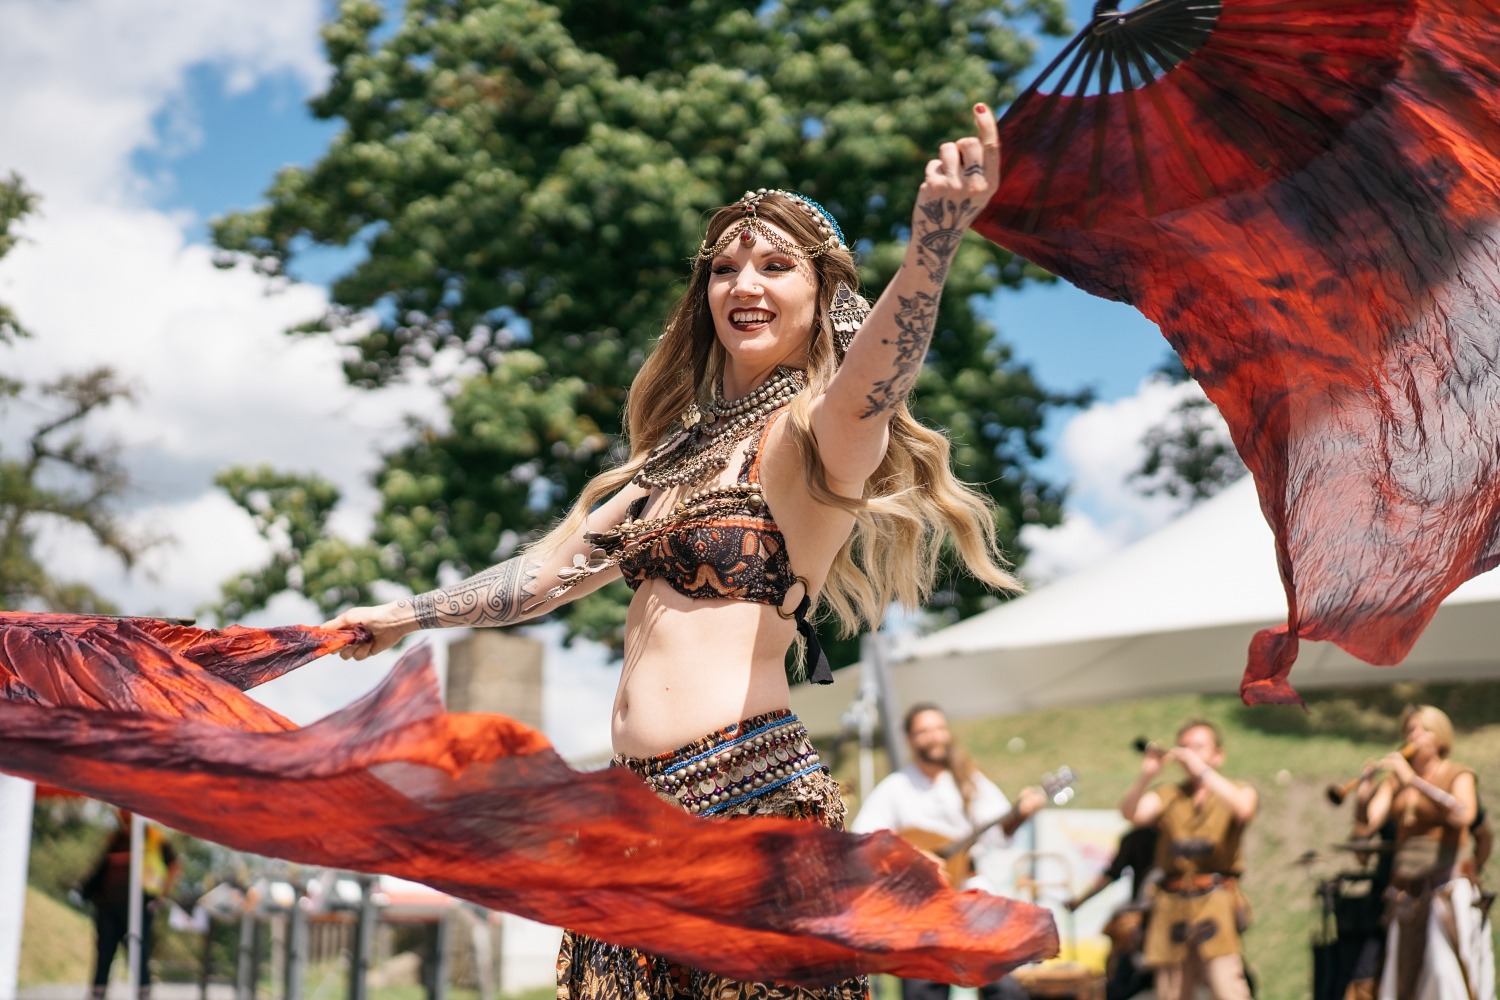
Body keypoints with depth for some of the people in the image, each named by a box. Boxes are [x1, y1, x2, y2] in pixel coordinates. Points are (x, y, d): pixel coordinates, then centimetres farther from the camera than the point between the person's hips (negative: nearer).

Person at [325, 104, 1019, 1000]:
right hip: (642, 805, 7)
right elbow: (561, 566, 29)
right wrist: (406, 616, 37)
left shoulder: (816, 434, -3)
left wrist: (935, 241, -46)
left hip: (751, 793, -7)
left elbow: (870, 383, -27)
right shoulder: (687, 450, 20)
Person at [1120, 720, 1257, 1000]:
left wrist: (1202, 770, -17)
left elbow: (1243, 808, -16)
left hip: (1216, 906, -3)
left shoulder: (1237, 792, 9)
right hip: (1171, 909, 3)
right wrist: (1146, 776, -20)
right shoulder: (1167, 796, 15)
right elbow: (1131, 812, -4)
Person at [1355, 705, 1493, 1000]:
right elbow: (1369, 821, 1)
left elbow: (1463, 815, -22)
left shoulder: (1458, 775, 0)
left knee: (1448, 971, -14)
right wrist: (1365, 787, -17)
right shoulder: (1396, 778, 12)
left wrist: (1413, 780, -24)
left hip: (1448, 885, -5)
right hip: (1406, 886, 5)